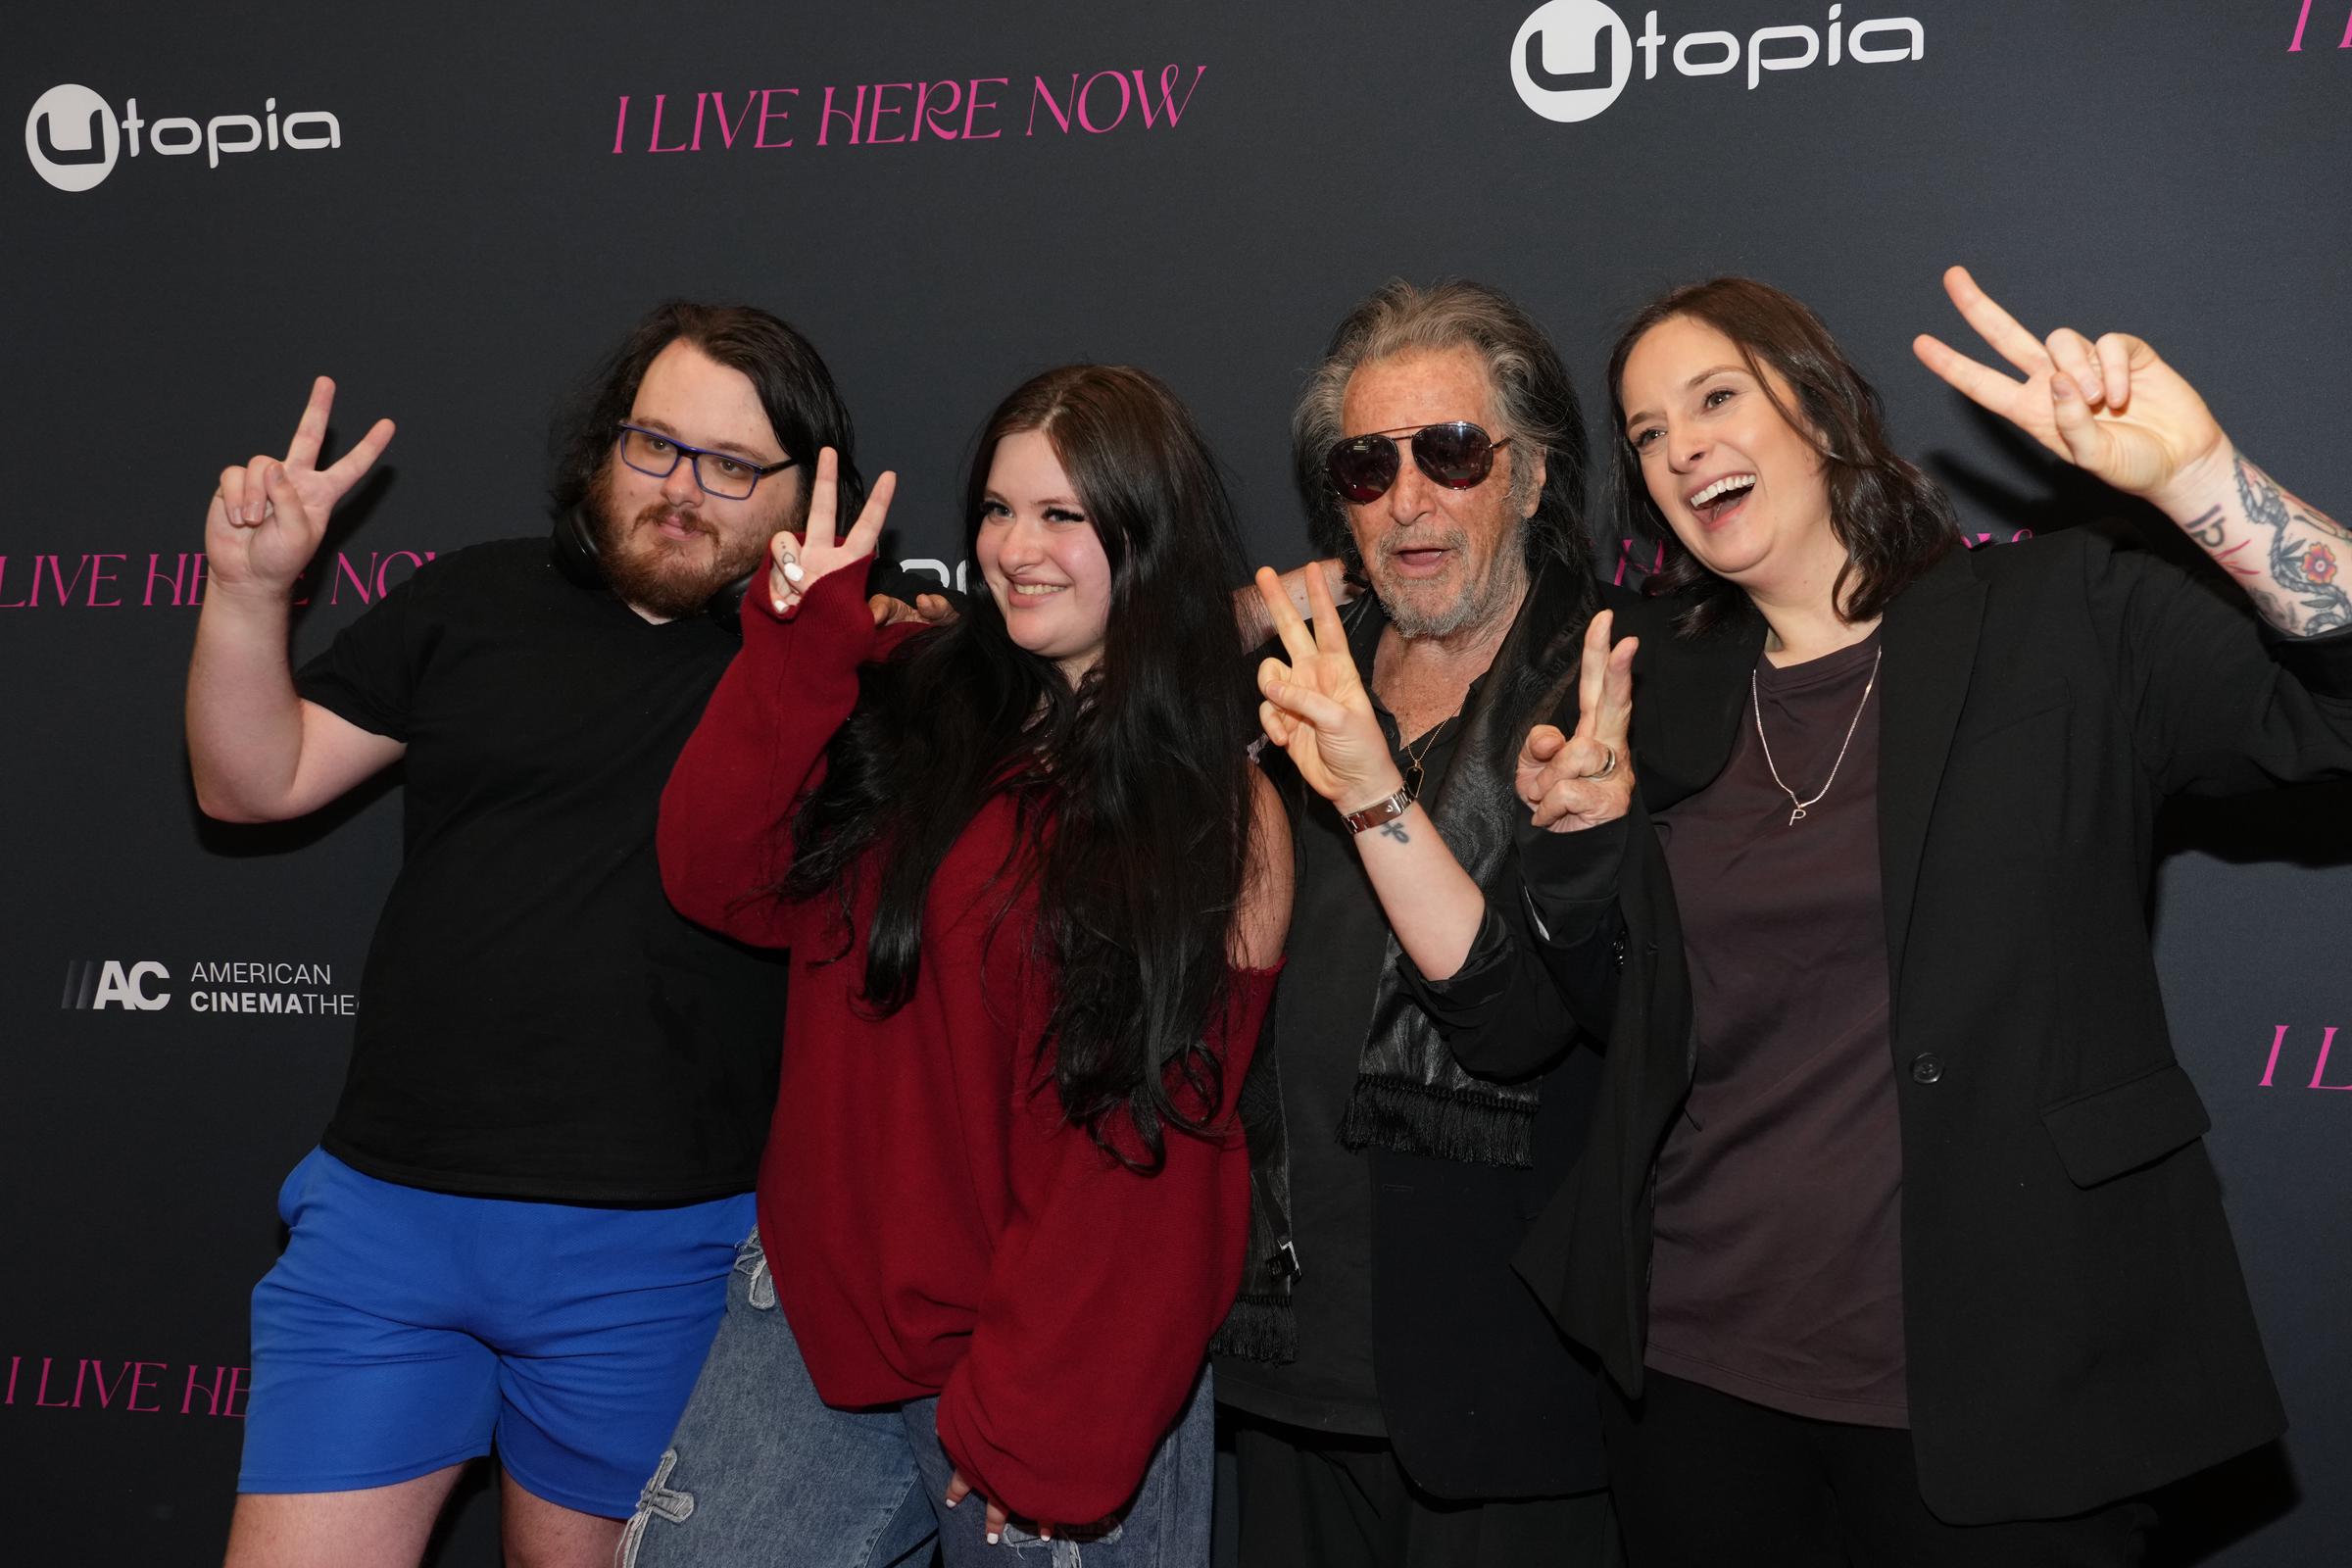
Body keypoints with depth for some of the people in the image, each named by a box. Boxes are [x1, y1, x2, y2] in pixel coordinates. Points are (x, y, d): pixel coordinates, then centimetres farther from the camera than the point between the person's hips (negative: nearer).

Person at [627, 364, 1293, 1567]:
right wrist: (799, 643, -8)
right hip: (821, 1310, 4)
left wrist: (1024, 1410, -10)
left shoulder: (1224, 814, -6)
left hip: (1056, 1361, -3)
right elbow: (718, 881, -2)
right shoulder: (911, 704, 5)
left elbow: (1156, 1153, -8)